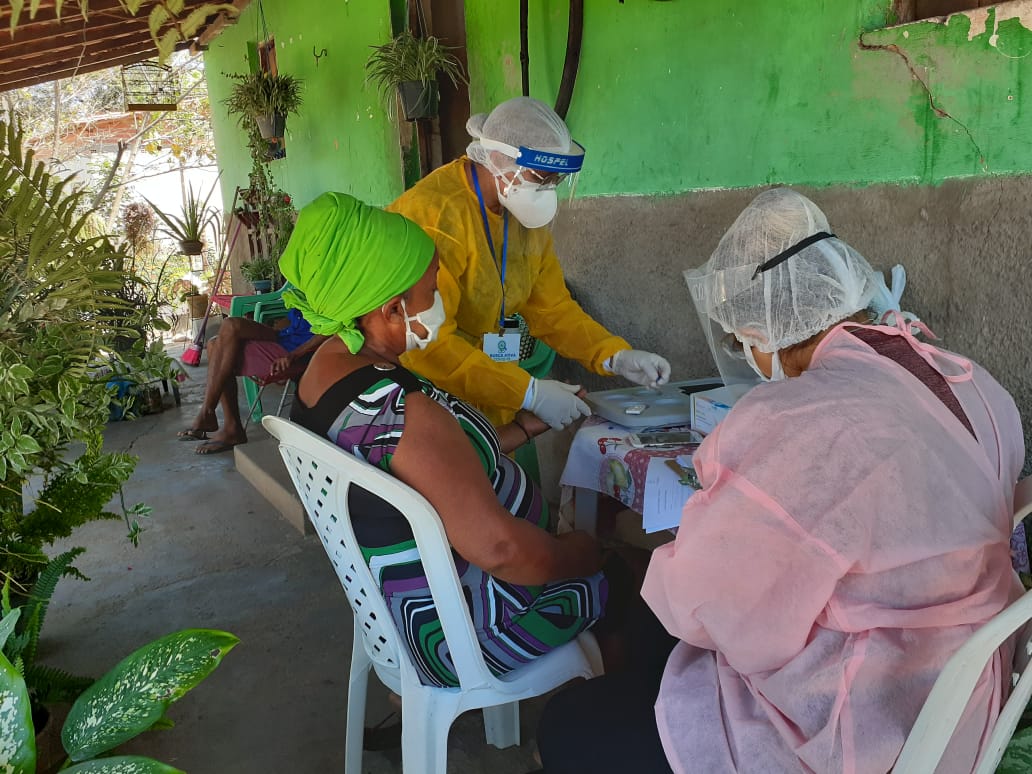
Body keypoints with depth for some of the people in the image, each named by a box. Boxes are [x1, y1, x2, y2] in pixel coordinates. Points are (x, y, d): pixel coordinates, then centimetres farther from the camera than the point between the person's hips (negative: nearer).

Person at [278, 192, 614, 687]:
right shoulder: (399, 413, -34)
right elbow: (498, 547, -34)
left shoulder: (326, 368, -2)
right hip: (467, 635, -9)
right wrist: (579, 555, -16)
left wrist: (526, 426, 9)